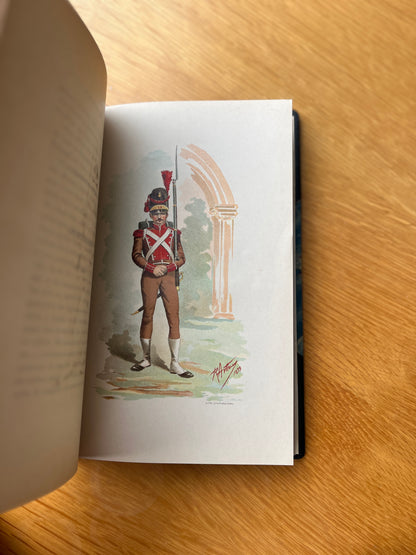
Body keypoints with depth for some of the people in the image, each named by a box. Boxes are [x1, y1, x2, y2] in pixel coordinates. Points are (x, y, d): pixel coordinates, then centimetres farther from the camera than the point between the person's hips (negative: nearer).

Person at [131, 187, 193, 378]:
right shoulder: (143, 231, 9)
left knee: (173, 317, -5)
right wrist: (152, 268, -12)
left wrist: (167, 267, -9)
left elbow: (181, 258, 9)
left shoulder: (173, 232, 12)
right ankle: (146, 358, 21)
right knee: (147, 315, 5)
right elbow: (136, 255, 0)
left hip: (169, 276, 1)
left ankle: (175, 364, 0)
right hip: (149, 276, -1)